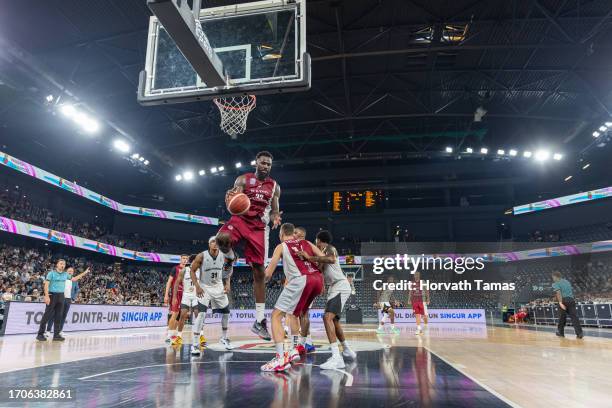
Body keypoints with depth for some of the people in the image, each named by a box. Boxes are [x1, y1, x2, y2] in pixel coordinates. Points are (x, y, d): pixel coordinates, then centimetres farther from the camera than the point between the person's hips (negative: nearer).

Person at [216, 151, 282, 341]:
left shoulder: (274, 186, 11)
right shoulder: (243, 179, 4)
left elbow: (274, 211, 13)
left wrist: (275, 218, -11)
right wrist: (230, 198, -31)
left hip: (260, 227, 2)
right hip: (241, 219, -1)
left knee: (259, 272, -2)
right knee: (222, 238, -38)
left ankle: (259, 320, 4)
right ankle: (230, 258, 0)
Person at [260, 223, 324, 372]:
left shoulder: (281, 246, 13)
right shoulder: (307, 243, 26)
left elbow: (268, 274, 8)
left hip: (300, 280, -6)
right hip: (318, 279, 6)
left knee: (276, 316, 0)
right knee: (294, 312, 29)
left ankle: (280, 358, -13)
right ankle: (295, 349, 30)